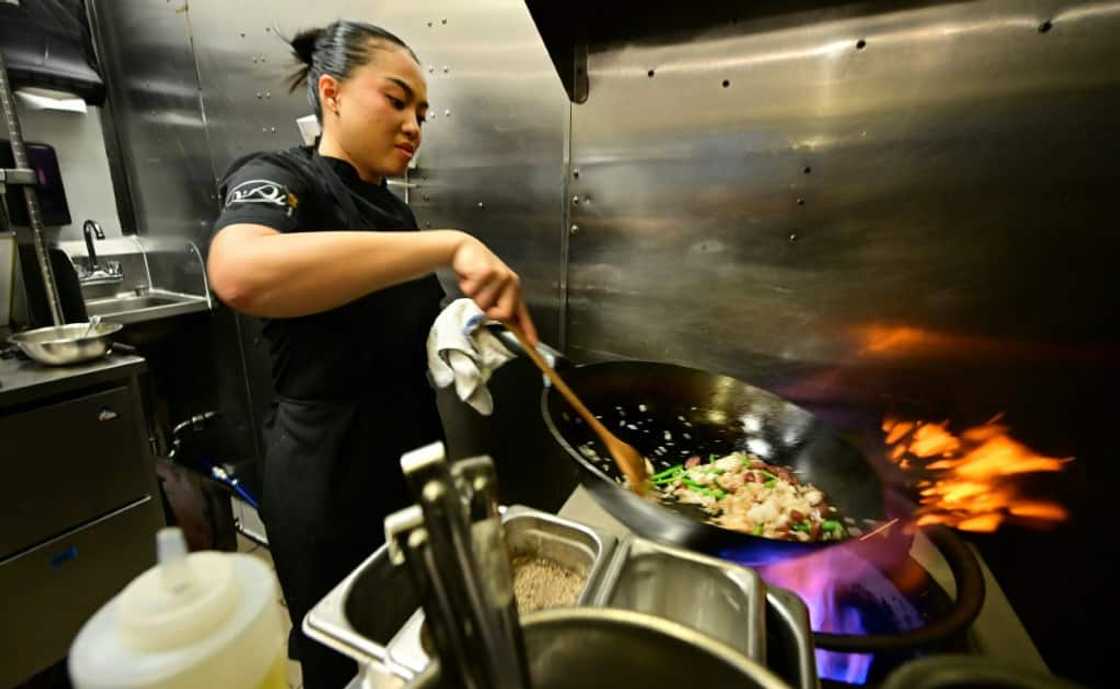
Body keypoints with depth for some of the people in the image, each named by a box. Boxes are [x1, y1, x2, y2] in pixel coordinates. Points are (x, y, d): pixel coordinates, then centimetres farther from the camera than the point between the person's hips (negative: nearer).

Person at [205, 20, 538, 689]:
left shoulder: (390, 207, 8)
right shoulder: (277, 178, -15)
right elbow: (241, 275, -40)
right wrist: (453, 246, -40)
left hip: (412, 447, 7)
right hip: (329, 471, -7)